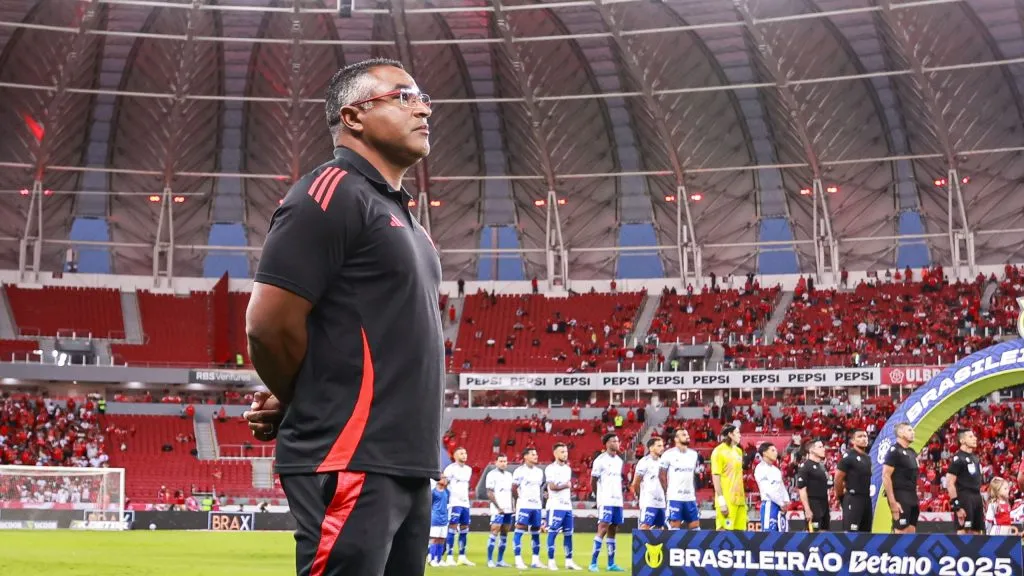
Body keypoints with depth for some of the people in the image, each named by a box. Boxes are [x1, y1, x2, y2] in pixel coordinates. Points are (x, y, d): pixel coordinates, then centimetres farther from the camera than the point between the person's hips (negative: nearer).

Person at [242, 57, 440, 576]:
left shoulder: (398, 211, 20)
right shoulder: (332, 193, -9)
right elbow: (269, 326, -16)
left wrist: (295, 403, 7)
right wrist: (313, 408, 2)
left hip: (406, 462, 9)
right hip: (351, 460, -9)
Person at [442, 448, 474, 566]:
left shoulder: (468, 470, 15)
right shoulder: (451, 469, -8)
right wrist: (446, 499, -10)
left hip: (465, 503, 8)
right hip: (454, 503, -8)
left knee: (464, 530, 8)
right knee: (452, 529, -9)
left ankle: (462, 557, 14)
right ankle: (450, 558, -9)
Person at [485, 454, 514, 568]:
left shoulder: (509, 475, 16)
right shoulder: (492, 475, -5)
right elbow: (489, 493, -10)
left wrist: (513, 506, 10)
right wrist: (498, 508, -14)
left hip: (508, 510, 7)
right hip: (498, 510, -7)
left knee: (504, 535, 7)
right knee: (494, 533, -9)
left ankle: (500, 560, 11)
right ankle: (490, 560, -7)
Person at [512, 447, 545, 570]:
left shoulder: (539, 471, 12)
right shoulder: (520, 471, -8)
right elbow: (514, 489, -3)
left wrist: (537, 499, 13)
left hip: (537, 506, 7)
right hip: (524, 506, -7)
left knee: (536, 533, 8)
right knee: (519, 532, -8)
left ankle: (535, 560, 14)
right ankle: (518, 560, -8)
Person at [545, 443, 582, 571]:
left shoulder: (568, 468, 16)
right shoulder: (550, 468, -9)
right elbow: (552, 486, -18)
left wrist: (569, 500, 14)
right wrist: (566, 485, -5)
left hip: (567, 506, 7)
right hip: (555, 506, -7)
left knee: (568, 534, 7)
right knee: (553, 533, -5)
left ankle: (569, 561, 11)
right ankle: (551, 561, -1)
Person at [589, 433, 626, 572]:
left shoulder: (619, 461, 14)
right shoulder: (600, 460, -7)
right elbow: (593, 482, -2)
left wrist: (619, 495, 12)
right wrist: (600, 496, 5)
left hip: (618, 501, 7)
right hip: (606, 501, -7)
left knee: (612, 531, 7)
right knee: (603, 529, -10)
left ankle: (611, 563, 10)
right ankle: (593, 563, -7)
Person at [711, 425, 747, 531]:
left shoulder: (738, 451, 16)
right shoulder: (719, 451, -7)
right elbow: (715, 476, -12)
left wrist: (743, 496, 16)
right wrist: (721, 500, -18)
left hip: (739, 498, 8)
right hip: (727, 500, -8)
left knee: (740, 530, 6)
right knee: (723, 530, -7)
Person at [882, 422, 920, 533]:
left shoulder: (912, 452, 16)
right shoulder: (894, 451, -11)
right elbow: (885, 477, -17)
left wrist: (915, 497, 15)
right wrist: (892, 502, -22)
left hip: (912, 498, 9)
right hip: (900, 498, -9)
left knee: (911, 532, 9)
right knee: (900, 532, -11)